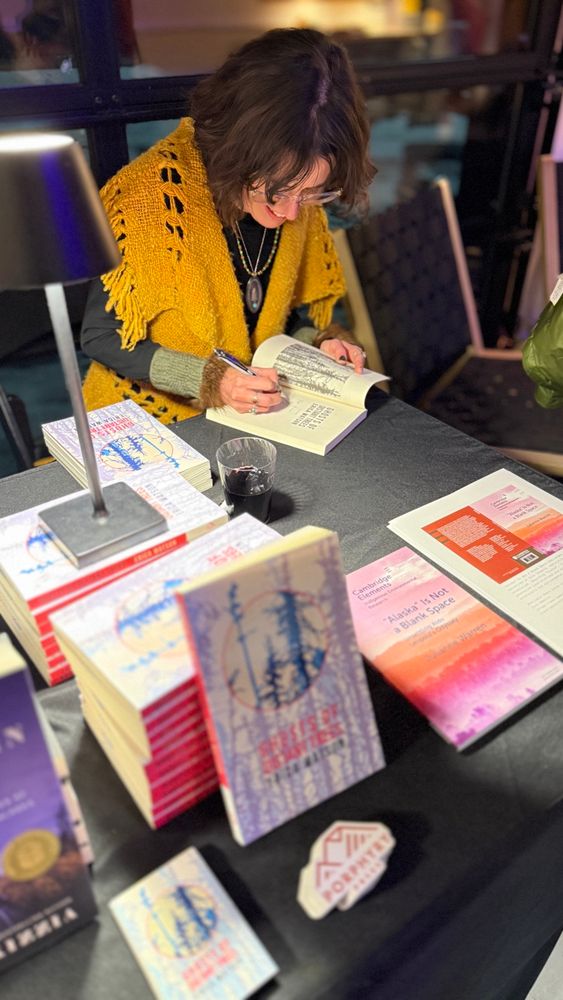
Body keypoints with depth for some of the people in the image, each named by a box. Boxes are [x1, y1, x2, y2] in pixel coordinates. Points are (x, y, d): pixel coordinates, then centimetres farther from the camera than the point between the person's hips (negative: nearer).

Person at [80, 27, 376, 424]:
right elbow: (101, 337, -13)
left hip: (255, 413, 4)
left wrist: (317, 345, -10)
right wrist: (212, 381, -22)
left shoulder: (301, 202, -5)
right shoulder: (150, 195, -19)